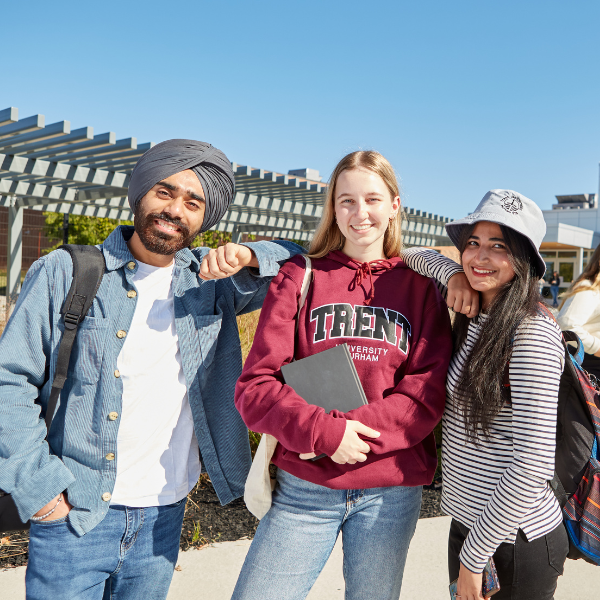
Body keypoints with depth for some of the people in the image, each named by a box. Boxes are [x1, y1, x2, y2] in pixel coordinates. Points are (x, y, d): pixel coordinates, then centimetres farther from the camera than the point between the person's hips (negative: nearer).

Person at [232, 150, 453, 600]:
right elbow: (255, 386, -5)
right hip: (303, 487, 0)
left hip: (391, 491, 1)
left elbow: (428, 392, -5)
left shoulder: (419, 288, 5)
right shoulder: (299, 278, 2)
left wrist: (355, 428, -18)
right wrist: (325, 431, -20)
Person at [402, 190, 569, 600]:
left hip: (521, 538, -7)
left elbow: (533, 463, -23)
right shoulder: (474, 315, 1)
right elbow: (420, 257, 15)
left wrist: (474, 556, -16)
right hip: (467, 519, 7)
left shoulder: (533, 334, -20)